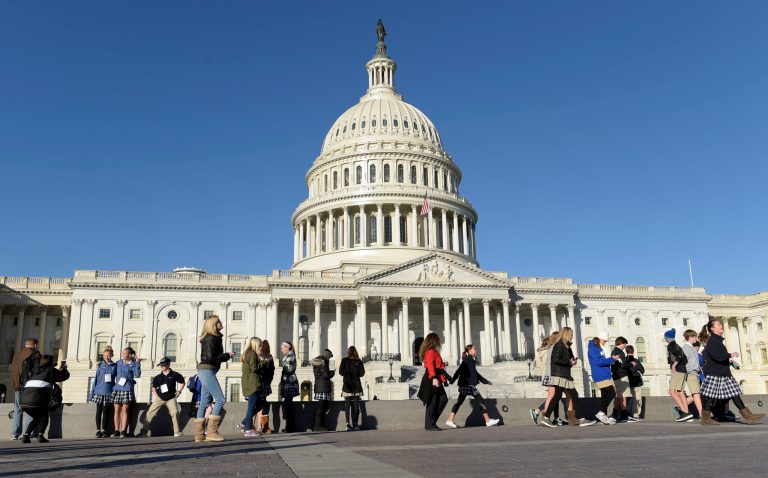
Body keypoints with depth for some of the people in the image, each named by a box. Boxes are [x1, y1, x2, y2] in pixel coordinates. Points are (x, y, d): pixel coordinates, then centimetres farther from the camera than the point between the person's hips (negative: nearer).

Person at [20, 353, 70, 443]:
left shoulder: (35, 370, 27)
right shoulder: (51, 370, 12)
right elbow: (65, 375, 22)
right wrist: (63, 369, 42)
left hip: (25, 398, 5)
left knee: (36, 418, 25)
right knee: (44, 417, 15)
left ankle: (26, 435, 9)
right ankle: (40, 434, -6)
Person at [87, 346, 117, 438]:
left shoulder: (115, 366, 2)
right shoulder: (100, 366, 2)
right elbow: (96, 379, 4)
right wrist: (92, 392, 2)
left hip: (109, 392, 0)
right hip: (99, 391, 0)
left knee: (106, 412, 5)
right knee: (99, 411, 6)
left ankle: (104, 430, 12)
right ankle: (98, 430, 12)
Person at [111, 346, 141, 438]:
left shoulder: (133, 364, 0)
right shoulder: (119, 362, 13)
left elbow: (137, 375, -14)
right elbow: (114, 373, 29)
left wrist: (138, 363, -15)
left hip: (127, 389, -4)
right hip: (117, 389, 4)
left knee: (125, 410, -2)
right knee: (117, 410, 3)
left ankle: (123, 431, 0)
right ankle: (116, 431, 7)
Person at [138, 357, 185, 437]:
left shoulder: (175, 375, -4)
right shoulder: (158, 377, 1)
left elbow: (181, 382, 10)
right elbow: (154, 387, 14)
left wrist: (179, 391, 2)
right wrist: (155, 396, 5)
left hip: (171, 398, -2)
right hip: (159, 398, 2)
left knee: (174, 412, -18)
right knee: (150, 413, -5)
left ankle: (177, 432, -7)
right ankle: (144, 431, 4)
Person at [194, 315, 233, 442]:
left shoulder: (214, 337, 17)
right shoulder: (211, 338, -12)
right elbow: (211, 357, -20)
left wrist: (225, 356, 6)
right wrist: (227, 355, -10)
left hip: (205, 371, 10)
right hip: (207, 371, -10)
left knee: (205, 402, 9)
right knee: (220, 400, -10)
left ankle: (199, 434, 10)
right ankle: (212, 432, -11)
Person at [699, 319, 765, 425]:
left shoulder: (718, 340, 19)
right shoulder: (712, 340, -11)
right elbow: (716, 355, -22)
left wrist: (728, 360, 18)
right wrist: (730, 355, -13)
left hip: (723, 373, 10)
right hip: (714, 374, -10)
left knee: (734, 392, 5)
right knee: (711, 396, -5)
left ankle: (748, 416, 4)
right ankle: (705, 418, 2)